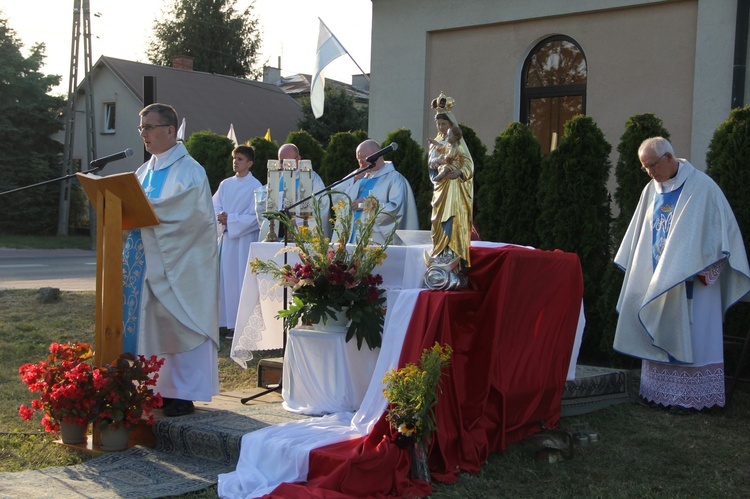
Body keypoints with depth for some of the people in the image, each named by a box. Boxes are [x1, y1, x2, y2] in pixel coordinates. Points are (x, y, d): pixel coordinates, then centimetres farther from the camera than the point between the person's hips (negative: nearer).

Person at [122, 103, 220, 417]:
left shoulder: (188, 170, -7)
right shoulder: (145, 171, 17)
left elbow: (184, 213, -19)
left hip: (178, 262, -7)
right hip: (148, 261, 8)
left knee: (179, 324, -4)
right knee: (152, 323, 7)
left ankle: (184, 394, 3)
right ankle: (163, 388, 15)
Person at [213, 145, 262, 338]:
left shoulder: (255, 187, -4)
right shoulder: (225, 184, 14)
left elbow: (254, 217, -9)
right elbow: (214, 207, 10)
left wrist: (230, 219, -14)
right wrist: (220, 216, -12)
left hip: (244, 240, -5)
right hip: (225, 237, 6)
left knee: (240, 279, -5)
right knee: (225, 278, 4)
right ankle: (227, 321, 10)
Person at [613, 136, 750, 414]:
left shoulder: (701, 187, -10)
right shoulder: (651, 191, 9)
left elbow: (718, 230, -11)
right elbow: (641, 234, 17)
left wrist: (704, 271, -14)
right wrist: (637, 269, 15)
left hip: (691, 279, -6)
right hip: (658, 278, 6)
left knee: (689, 335, -3)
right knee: (658, 334, 7)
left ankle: (689, 395, 2)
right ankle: (659, 391, 13)